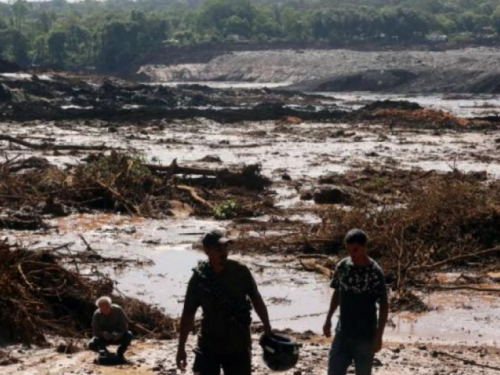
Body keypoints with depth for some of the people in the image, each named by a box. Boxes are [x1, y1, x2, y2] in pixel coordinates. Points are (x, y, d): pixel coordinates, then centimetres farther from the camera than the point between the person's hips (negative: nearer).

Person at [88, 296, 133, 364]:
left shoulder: (118, 310, -18)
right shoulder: (97, 314, -15)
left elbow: (124, 325, -17)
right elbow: (95, 331, -15)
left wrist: (118, 334, -37)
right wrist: (103, 334, -38)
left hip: (118, 337, -1)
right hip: (104, 338, 1)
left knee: (129, 335, -31)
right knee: (92, 345, -26)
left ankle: (119, 354, -6)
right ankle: (105, 353, 7)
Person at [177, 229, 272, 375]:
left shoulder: (241, 272, -9)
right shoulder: (199, 278, -10)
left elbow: (256, 300, 5)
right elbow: (188, 314, -2)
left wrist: (268, 329, 9)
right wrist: (181, 348, 0)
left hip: (239, 346, 0)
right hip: (209, 346, 0)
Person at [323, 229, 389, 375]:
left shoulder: (375, 273, -17)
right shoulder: (342, 266, -2)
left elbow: (384, 306, -13)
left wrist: (378, 336, -15)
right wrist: (328, 319, 13)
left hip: (365, 335, -5)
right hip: (343, 331, 5)